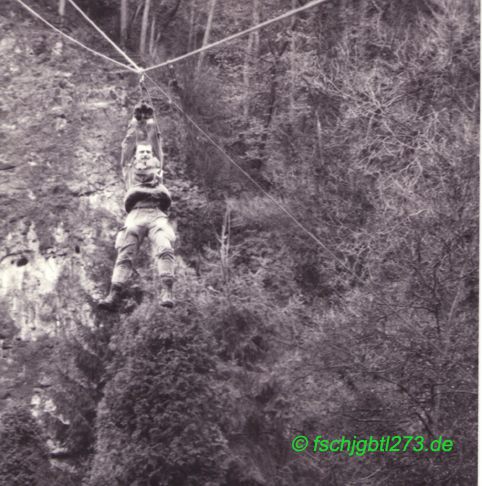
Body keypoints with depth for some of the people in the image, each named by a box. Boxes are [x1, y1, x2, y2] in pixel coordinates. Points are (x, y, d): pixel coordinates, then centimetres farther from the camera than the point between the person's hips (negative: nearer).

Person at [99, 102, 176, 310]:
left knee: (165, 249, -24)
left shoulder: (157, 174, 31)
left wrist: (151, 127, 32)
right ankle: (114, 294, -29)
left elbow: (157, 151, 29)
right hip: (136, 214, 0)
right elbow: (126, 152, 26)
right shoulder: (130, 174, 30)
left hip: (157, 214, 0)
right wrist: (134, 126, 28)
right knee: (125, 254, -16)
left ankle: (166, 291, -34)